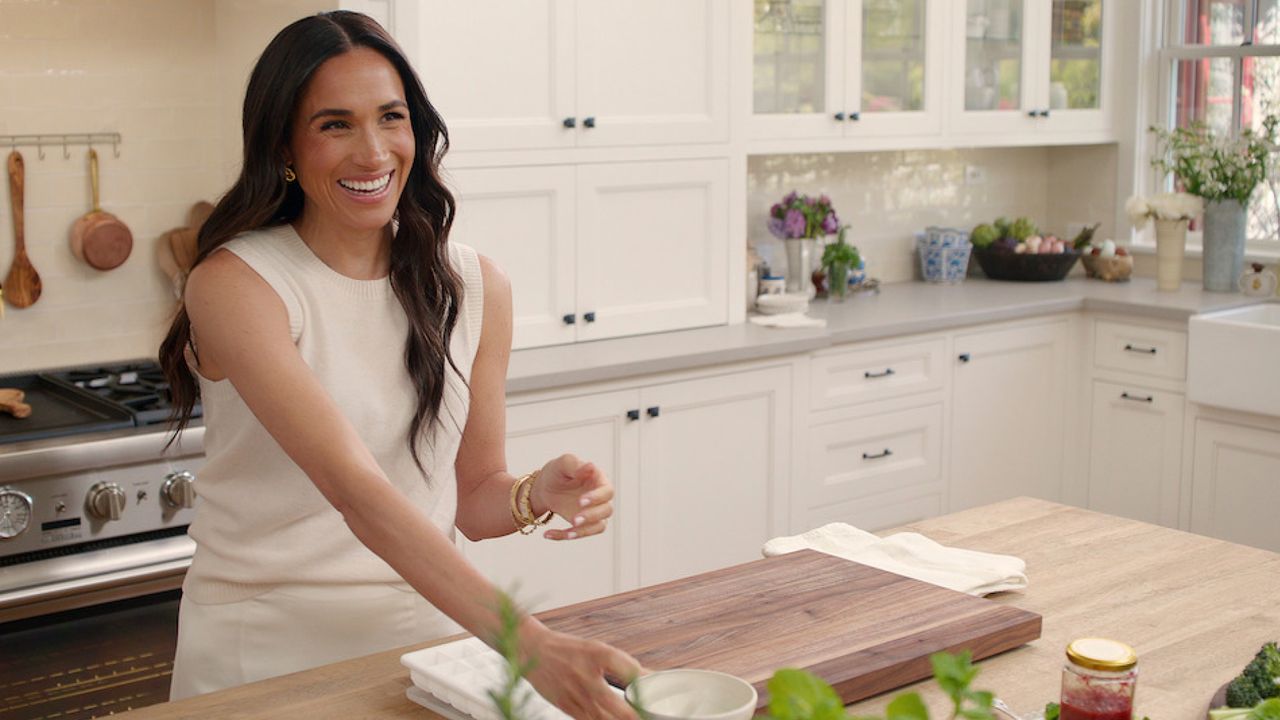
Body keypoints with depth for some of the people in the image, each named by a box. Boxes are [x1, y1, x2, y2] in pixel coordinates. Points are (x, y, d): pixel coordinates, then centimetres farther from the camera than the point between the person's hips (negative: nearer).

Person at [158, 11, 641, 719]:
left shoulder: (475, 287, -1)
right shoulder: (233, 285, -16)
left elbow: (473, 497, 6)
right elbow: (355, 489, -28)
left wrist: (536, 495, -17)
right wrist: (529, 644, -37)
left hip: (423, 632, 4)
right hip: (264, 647, -3)